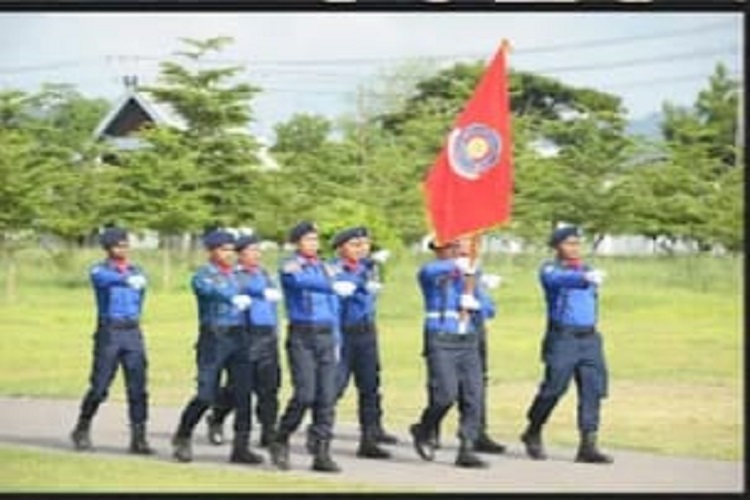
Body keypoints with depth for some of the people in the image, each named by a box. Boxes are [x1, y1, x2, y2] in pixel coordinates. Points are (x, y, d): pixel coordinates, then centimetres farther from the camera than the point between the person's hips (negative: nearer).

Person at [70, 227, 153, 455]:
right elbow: (105, 278, -29)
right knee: (99, 387, 0)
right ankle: (82, 430, 21)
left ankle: (138, 439, -3)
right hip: (108, 333, -3)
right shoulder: (99, 271, -4)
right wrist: (126, 280, -47)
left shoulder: (137, 271, 11)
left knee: (138, 388, -4)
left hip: (133, 333, 4)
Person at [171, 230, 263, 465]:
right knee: (206, 395, -6)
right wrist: (234, 299, -43)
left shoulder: (235, 275, 17)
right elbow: (211, 290, -26)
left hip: (238, 337, 5)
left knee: (243, 394, -1)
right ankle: (183, 437, 15)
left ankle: (241, 447, 4)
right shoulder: (203, 275, -4)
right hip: (214, 337, -5)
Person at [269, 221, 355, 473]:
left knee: (327, 397, -2)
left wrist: (336, 342, 15)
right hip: (301, 337, -5)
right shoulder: (290, 266, -2)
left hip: (326, 336, 5)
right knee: (305, 394, -13)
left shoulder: (326, 269, 16)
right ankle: (280, 441, 6)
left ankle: (322, 454, 1)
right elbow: (303, 281, -26)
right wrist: (334, 287, -40)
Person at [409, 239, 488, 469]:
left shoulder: (467, 275, 19)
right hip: (440, 340, -5)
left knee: (473, 395, -5)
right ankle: (423, 432, 12)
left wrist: (473, 303, -9)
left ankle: (467, 450, -1)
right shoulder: (430, 271, 1)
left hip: (467, 340, 5)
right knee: (446, 394, -14)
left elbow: (487, 307, 13)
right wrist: (455, 265, -38)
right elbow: (428, 272, -25)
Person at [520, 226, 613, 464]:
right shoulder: (550, 269, -3)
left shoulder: (587, 270, 18)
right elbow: (558, 279, -28)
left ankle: (588, 446, -6)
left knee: (593, 390, -5)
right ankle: (533, 434, 19)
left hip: (589, 339, 6)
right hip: (562, 338, -5)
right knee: (553, 389, -5)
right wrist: (584, 278, -46)